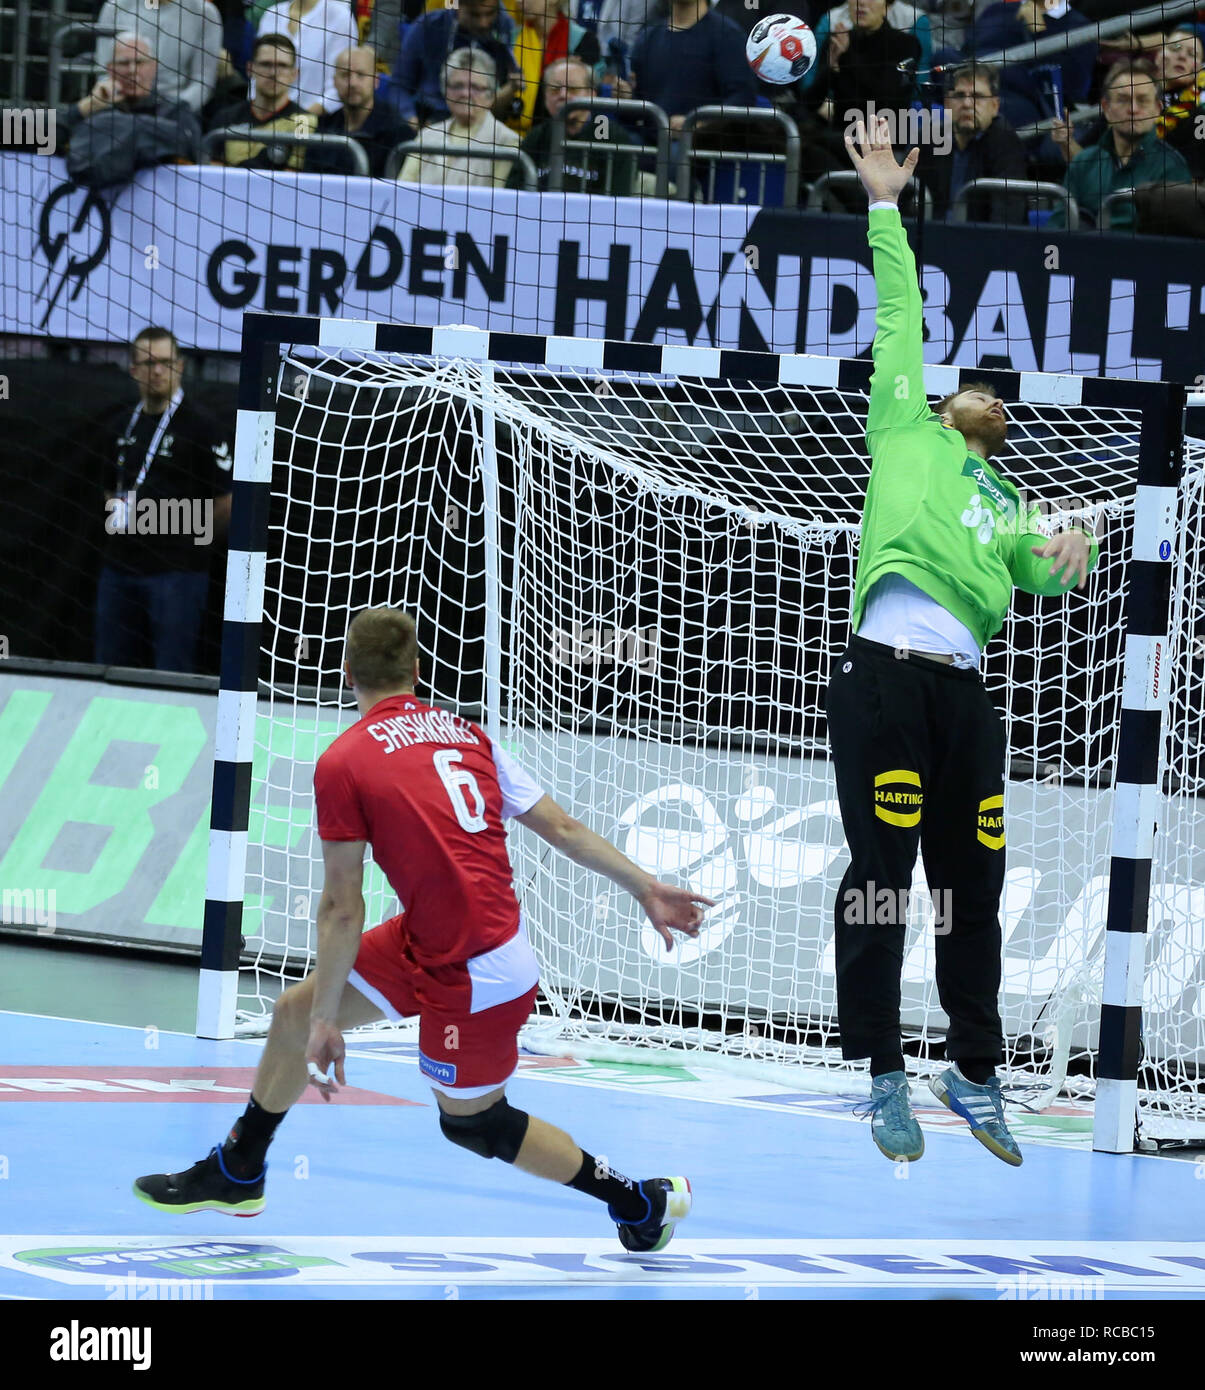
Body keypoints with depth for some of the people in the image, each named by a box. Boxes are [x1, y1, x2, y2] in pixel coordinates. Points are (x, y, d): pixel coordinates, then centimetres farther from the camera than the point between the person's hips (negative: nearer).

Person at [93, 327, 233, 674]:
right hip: (119, 567, 6)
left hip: (177, 571, -6)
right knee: (110, 672, 7)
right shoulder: (119, 425, 14)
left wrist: (188, 543, 2)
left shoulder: (201, 428, -5)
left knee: (173, 673, -6)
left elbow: (226, 506, -6)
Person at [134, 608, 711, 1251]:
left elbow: (342, 908, -12)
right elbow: (562, 828, 3)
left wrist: (326, 1021, -5)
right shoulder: (463, 733, 5)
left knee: (471, 1120, 14)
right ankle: (236, 1173, 37)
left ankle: (641, 1200, 24)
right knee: (295, 1010, 18)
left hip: (473, 975, -8)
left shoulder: (342, 763, -14)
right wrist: (646, 887, 10)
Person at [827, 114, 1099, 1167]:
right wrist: (886, 204, 18)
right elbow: (899, 316, 18)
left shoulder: (1006, 505, 30)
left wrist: (1070, 555, -8)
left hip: (963, 690, 5)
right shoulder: (907, 435, 19)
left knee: (973, 889, 6)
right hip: (887, 674, -5)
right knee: (882, 879, -6)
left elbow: (1039, 566, 13)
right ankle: (885, 1077, -2)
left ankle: (974, 1073, 16)